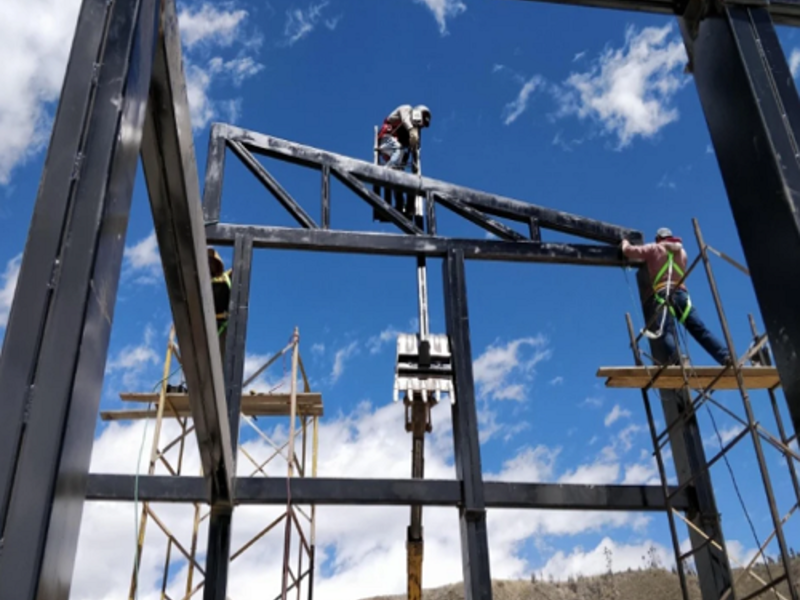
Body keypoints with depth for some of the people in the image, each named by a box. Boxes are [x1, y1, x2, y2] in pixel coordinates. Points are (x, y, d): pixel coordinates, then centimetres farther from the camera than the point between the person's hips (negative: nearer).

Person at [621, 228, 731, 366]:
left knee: (667, 330, -22)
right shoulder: (681, 251, 30)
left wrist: (625, 243, 35)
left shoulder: (654, 249, 16)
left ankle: (676, 357, -48)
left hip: (663, 294, -4)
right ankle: (725, 356, -13)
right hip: (682, 293, 4)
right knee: (700, 330, -1)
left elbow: (629, 251, 10)